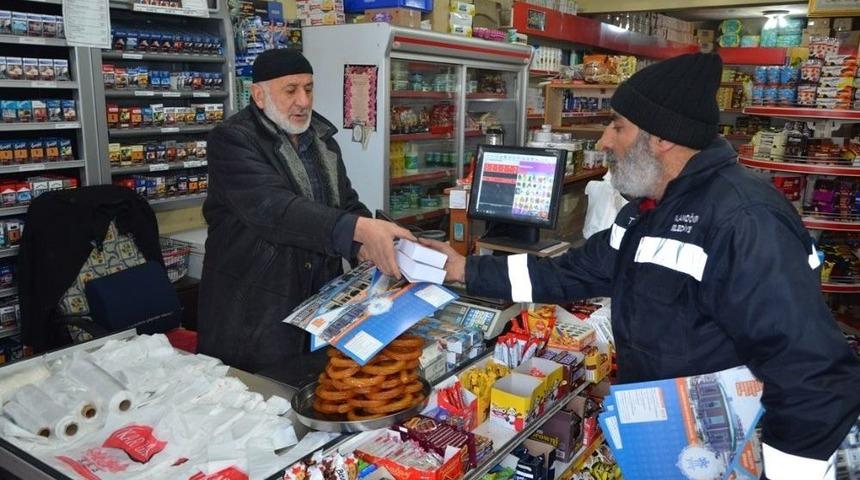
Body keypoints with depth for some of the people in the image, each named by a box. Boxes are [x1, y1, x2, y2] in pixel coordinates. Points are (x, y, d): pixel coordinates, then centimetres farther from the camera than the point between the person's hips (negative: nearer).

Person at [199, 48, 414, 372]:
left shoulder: (322, 138, 10)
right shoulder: (232, 140, -12)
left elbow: (346, 203, 11)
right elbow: (273, 208, -28)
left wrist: (369, 242, -12)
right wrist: (360, 228, -39)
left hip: (321, 303, 6)